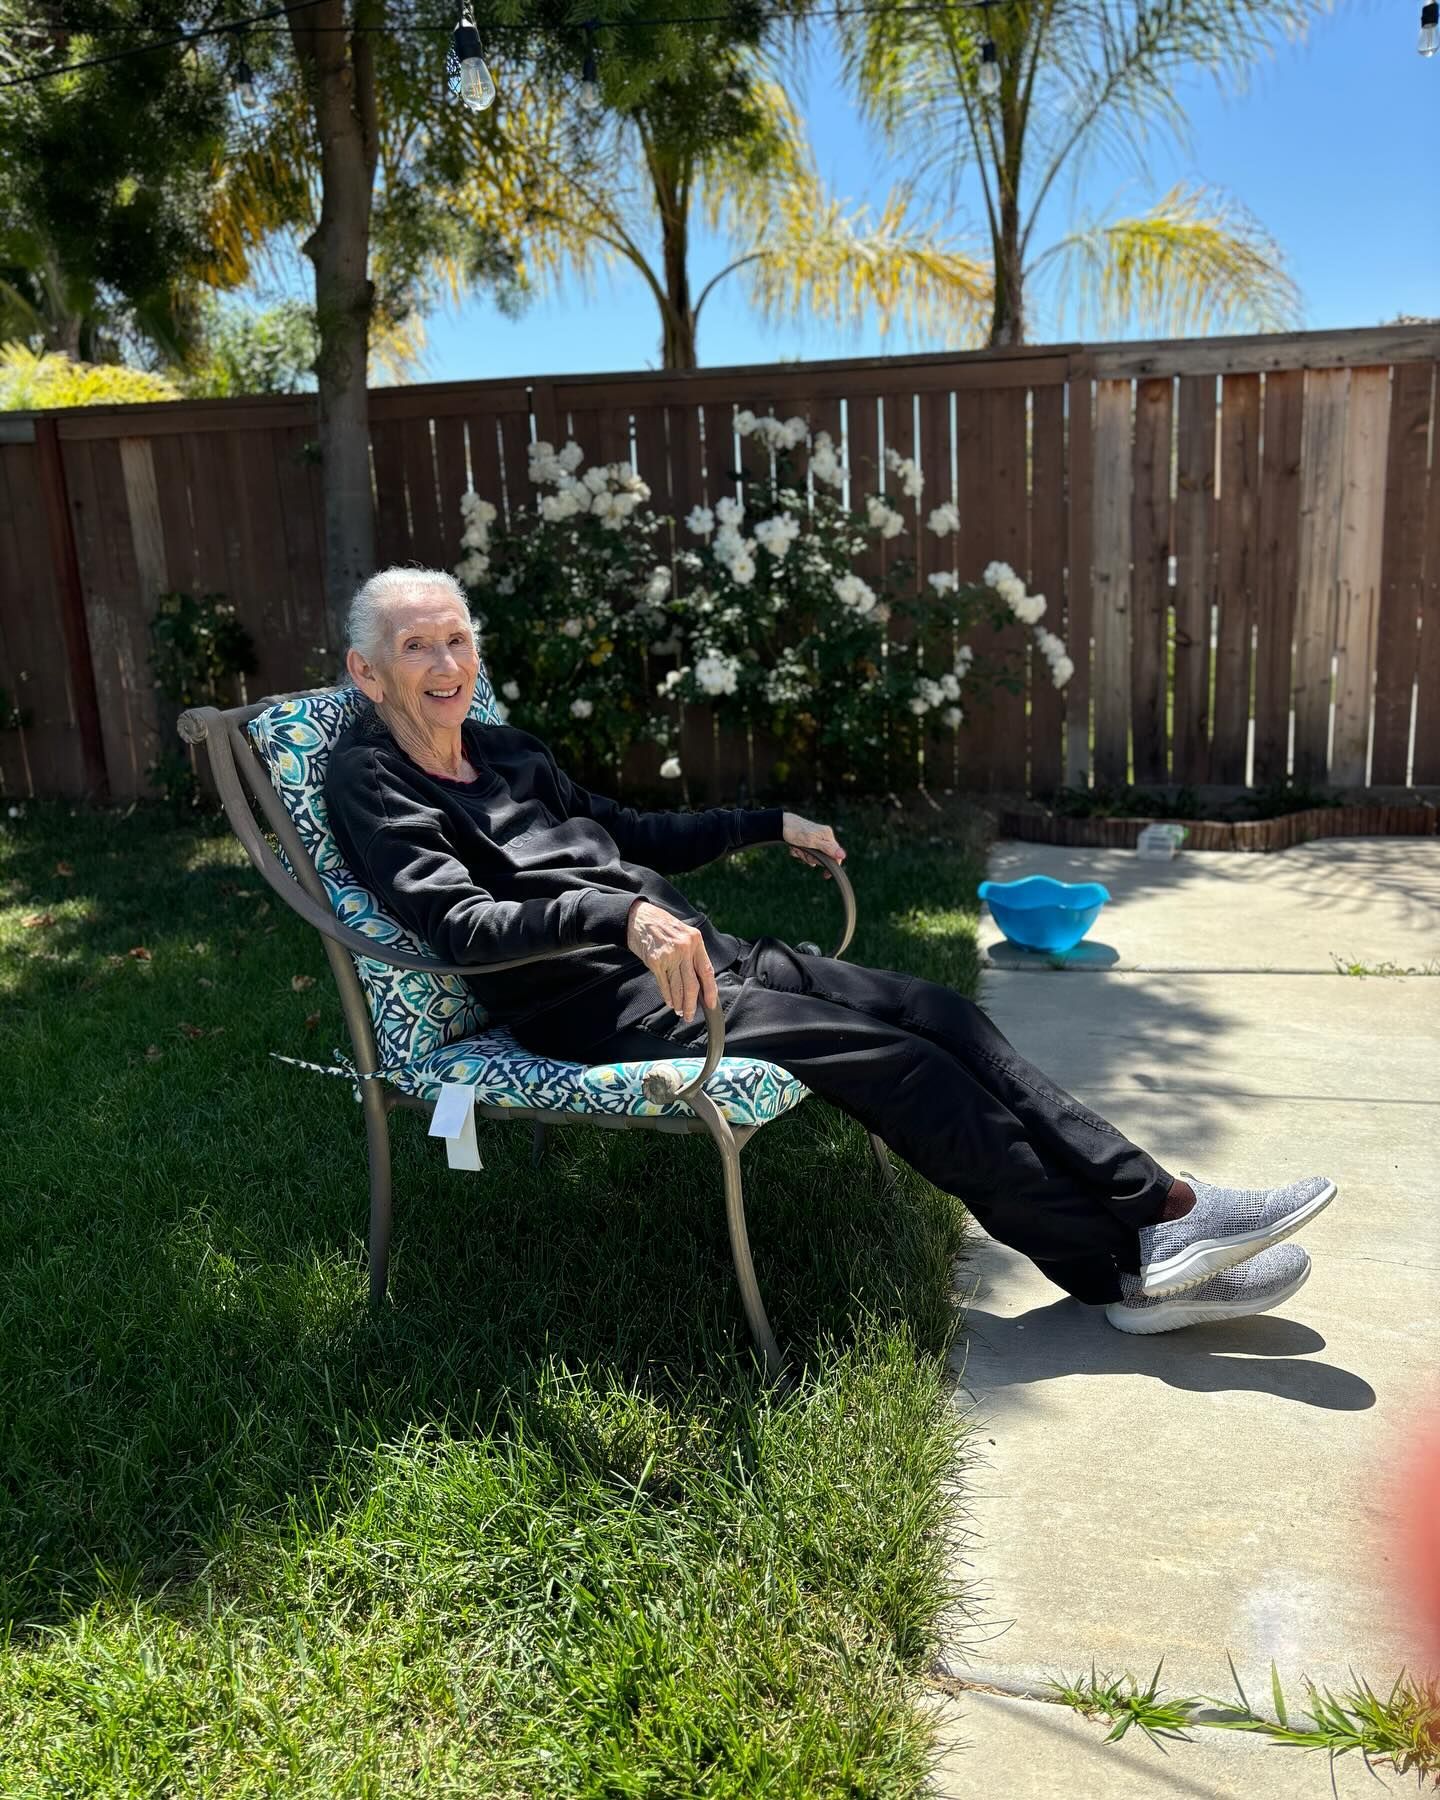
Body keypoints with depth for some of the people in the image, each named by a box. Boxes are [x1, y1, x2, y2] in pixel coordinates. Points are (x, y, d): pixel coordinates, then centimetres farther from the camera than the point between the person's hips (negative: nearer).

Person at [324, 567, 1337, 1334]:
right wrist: (622, 916, -34)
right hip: (604, 1004, -8)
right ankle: (1125, 1270, -10)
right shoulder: (371, 783, -4)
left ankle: (1160, 1206, -7)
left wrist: (770, 825, 28)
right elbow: (461, 922, -20)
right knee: (896, 1061, -19)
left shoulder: (507, 754, 19)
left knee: (938, 1011, -7)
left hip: (692, 953, 8)